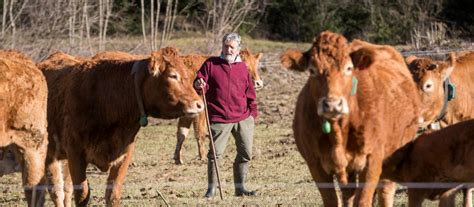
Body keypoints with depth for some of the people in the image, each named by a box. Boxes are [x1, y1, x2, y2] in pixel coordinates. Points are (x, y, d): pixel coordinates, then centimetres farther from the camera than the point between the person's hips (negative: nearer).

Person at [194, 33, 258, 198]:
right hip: (219, 119, -3)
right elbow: (200, 83, 3)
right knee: (215, 153, -6)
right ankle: (211, 188, 5)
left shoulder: (242, 67, 12)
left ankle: (240, 187, 13)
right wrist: (198, 85, -21)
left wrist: (252, 113, 11)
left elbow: (250, 93, 16)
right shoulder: (211, 64, 4)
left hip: (243, 118, 3)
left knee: (245, 153, 3)